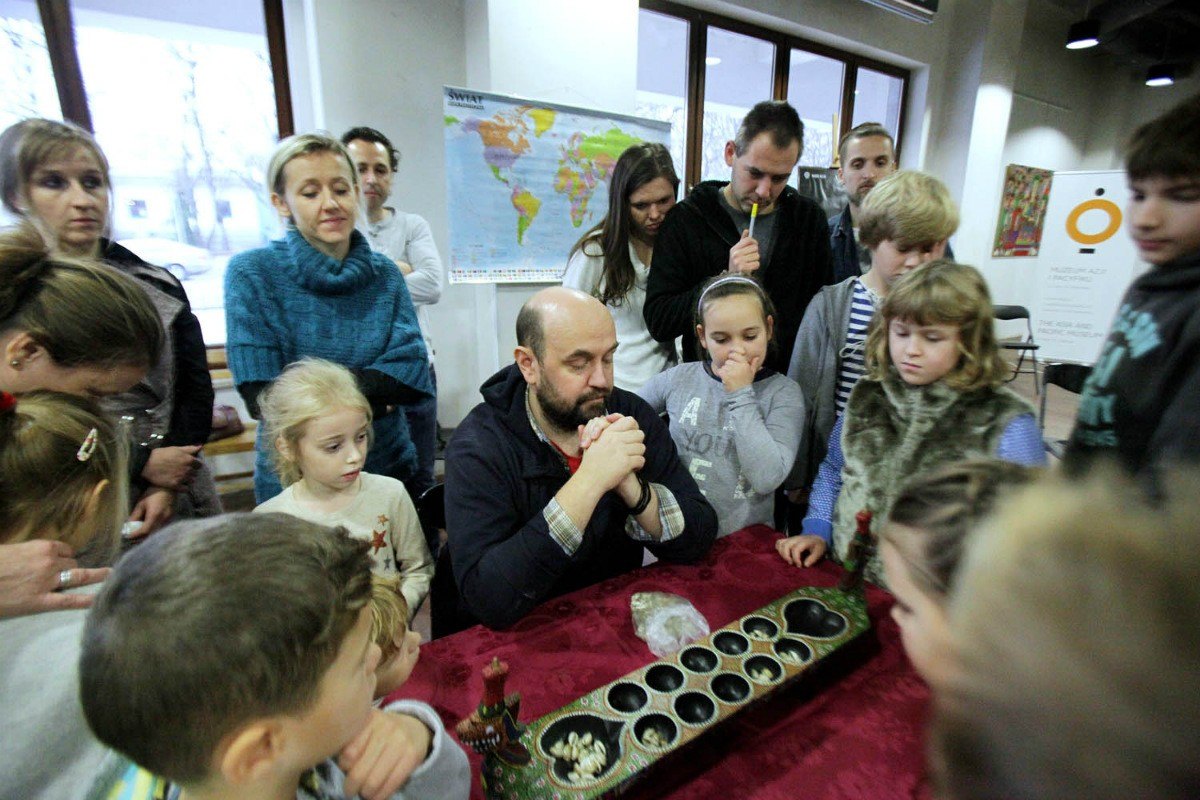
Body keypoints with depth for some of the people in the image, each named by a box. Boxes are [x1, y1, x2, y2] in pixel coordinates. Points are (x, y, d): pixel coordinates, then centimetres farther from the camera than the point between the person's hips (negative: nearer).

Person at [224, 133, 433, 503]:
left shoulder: (384, 274, -1)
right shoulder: (251, 273, -9)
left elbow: (411, 369, -9)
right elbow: (262, 396, -14)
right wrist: (371, 400, -13)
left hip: (389, 466, 3)